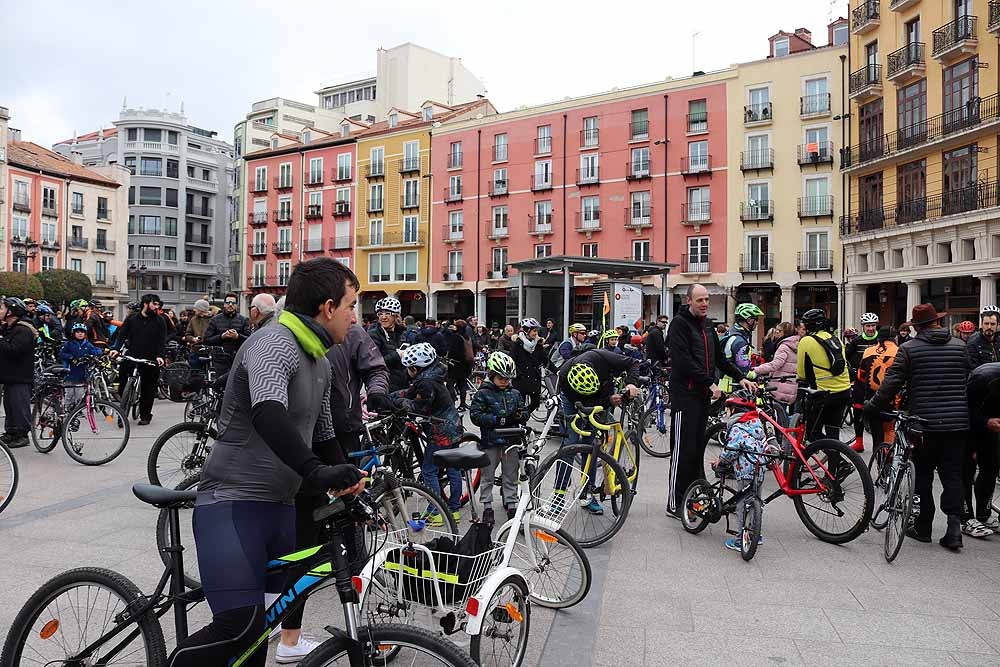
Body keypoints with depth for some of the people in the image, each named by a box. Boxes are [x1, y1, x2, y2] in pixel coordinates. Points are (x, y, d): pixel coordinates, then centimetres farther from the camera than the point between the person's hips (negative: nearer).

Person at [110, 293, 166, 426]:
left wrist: (160, 356, -16)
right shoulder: (132, 318, 7)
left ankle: (145, 415, 19)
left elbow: (162, 340, -2)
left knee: (148, 389, 5)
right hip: (131, 356, 1)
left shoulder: (159, 321, 4)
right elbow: (122, 334, 5)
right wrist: (117, 349, -11)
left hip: (150, 360, -1)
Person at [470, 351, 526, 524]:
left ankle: (511, 505, 24)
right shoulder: (483, 394, -6)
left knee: (510, 476, 11)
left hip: (511, 440, 3)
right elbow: (475, 415, -14)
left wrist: (521, 415, -12)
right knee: (487, 476, 7)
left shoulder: (515, 394, 8)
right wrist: (497, 420, -22)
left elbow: (524, 413, 12)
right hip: (490, 441, -3)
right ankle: (487, 507, 19)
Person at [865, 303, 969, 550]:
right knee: (952, 475, 8)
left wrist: (872, 406, 3)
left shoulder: (908, 349, -5)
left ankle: (922, 527, 16)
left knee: (923, 475, 9)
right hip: (957, 423, 2)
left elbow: (891, 383, -8)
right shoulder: (960, 346, 5)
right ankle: (954, 524, -3)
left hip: (924, 421, -2)